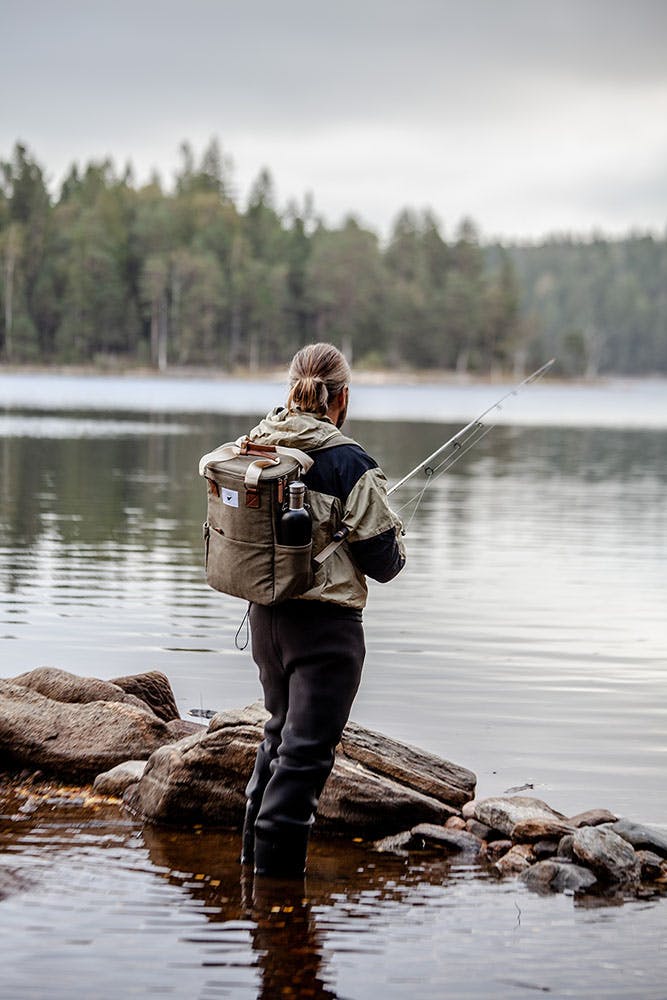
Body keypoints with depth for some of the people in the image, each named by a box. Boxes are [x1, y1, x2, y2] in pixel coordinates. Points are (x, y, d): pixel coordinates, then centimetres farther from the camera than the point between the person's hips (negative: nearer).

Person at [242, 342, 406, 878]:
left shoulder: (254, 449, 3)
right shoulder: (348, 463, -16)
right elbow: (383, 560, -12)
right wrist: (394, 533, 10)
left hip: (265, 612, 7)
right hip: (324, 622, -7)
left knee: (282, 731, 23)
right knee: (307, 748, -1)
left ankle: (254, 853, 31)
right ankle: (277, 872, 0)